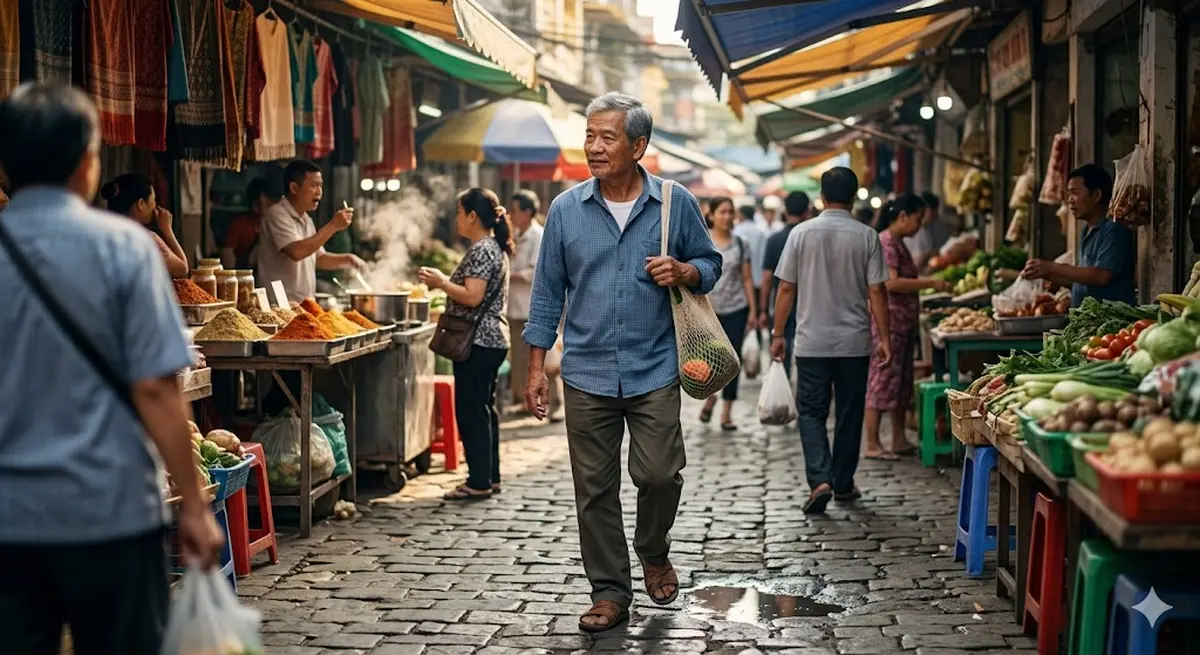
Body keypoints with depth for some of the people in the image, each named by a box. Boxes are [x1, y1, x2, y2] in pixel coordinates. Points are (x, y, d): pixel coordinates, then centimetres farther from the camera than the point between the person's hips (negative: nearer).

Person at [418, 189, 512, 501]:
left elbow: (472, 297, -23)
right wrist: (444, 280, 13)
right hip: (491, 340, 11)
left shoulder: (481, 250, -16)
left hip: (478, 343, -11)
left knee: (471, 411, -6)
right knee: (484, 408, 14)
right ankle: (490, 477, 20)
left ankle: (479, 482, -3)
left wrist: (441, 282, -13)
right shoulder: (494, 248, 16)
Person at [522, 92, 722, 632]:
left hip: (654, 370, -1)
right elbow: (548, 292, 7)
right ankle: (610, 591, 17)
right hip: (587, 374, 1)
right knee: (595, 488, 4)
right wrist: (537, 368, 4)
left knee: (659, 474, -4)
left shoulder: (675, 203, 1)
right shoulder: (566, 209, 3)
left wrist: (683, 272, -12)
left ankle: (654, 552, 27)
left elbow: (710, 264, 12)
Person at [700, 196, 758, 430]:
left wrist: (753, 311, 2)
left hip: (735, 310, 1)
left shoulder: (740, 244, 5)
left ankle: (727, 412, 9)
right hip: (708, 309, -1)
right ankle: (710, 396, 32)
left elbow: (747, 280, 7)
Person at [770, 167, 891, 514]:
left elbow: (786, 289, -1)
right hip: (854, 343, 1)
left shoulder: (801, 233, -3)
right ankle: (843, 485, 22)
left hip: (812, 342, -1)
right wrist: (884, 338, 2)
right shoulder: (866, 237, -4)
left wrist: (777, 333, 7)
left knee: (811, 413, 6)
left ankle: (820, 480, -11)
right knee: (849, 414, 13)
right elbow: (876, 292, -5)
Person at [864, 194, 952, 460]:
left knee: (901, 382, 13)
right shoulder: (886, 242, -14)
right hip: (888, 322, -11)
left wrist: (929, 284, 13)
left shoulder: (897, 242, 17)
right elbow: (891, 283, -23)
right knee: (882, 381, -6)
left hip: (903, 323, 11)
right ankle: (872, 445, -3)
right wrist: (930, 283, -19)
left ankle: (899, 441, 20)